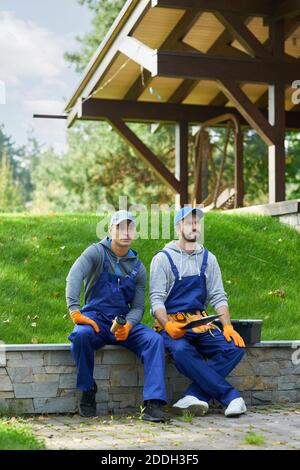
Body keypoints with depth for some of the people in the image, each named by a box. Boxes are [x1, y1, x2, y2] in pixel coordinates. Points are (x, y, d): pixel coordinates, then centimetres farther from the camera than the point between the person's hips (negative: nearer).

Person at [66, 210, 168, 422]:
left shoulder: (138, 268, 11)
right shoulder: (97, 252, -1)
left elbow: (138, 307, 8)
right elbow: (75, 275, -19)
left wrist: (127, 325, -15)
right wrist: (75, 311, -35)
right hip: (95, 318, -3)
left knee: (155, 339, -24)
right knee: (81, 335, -37)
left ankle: (153, 404, -30)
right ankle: (88, 390, -14)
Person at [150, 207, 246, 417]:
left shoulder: (207, 258, 13)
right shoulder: (163, 259, 1)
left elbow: (218, 296, 9)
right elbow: (156, 299, -6)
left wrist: (228, 326, -9)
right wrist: (168, 325, -26)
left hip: (201, 323, 4)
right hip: (171, 324, -4)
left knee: (235, 347, -22)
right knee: (181, 351, -36)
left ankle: (195, 396, -25)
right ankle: (231, 396, -28)